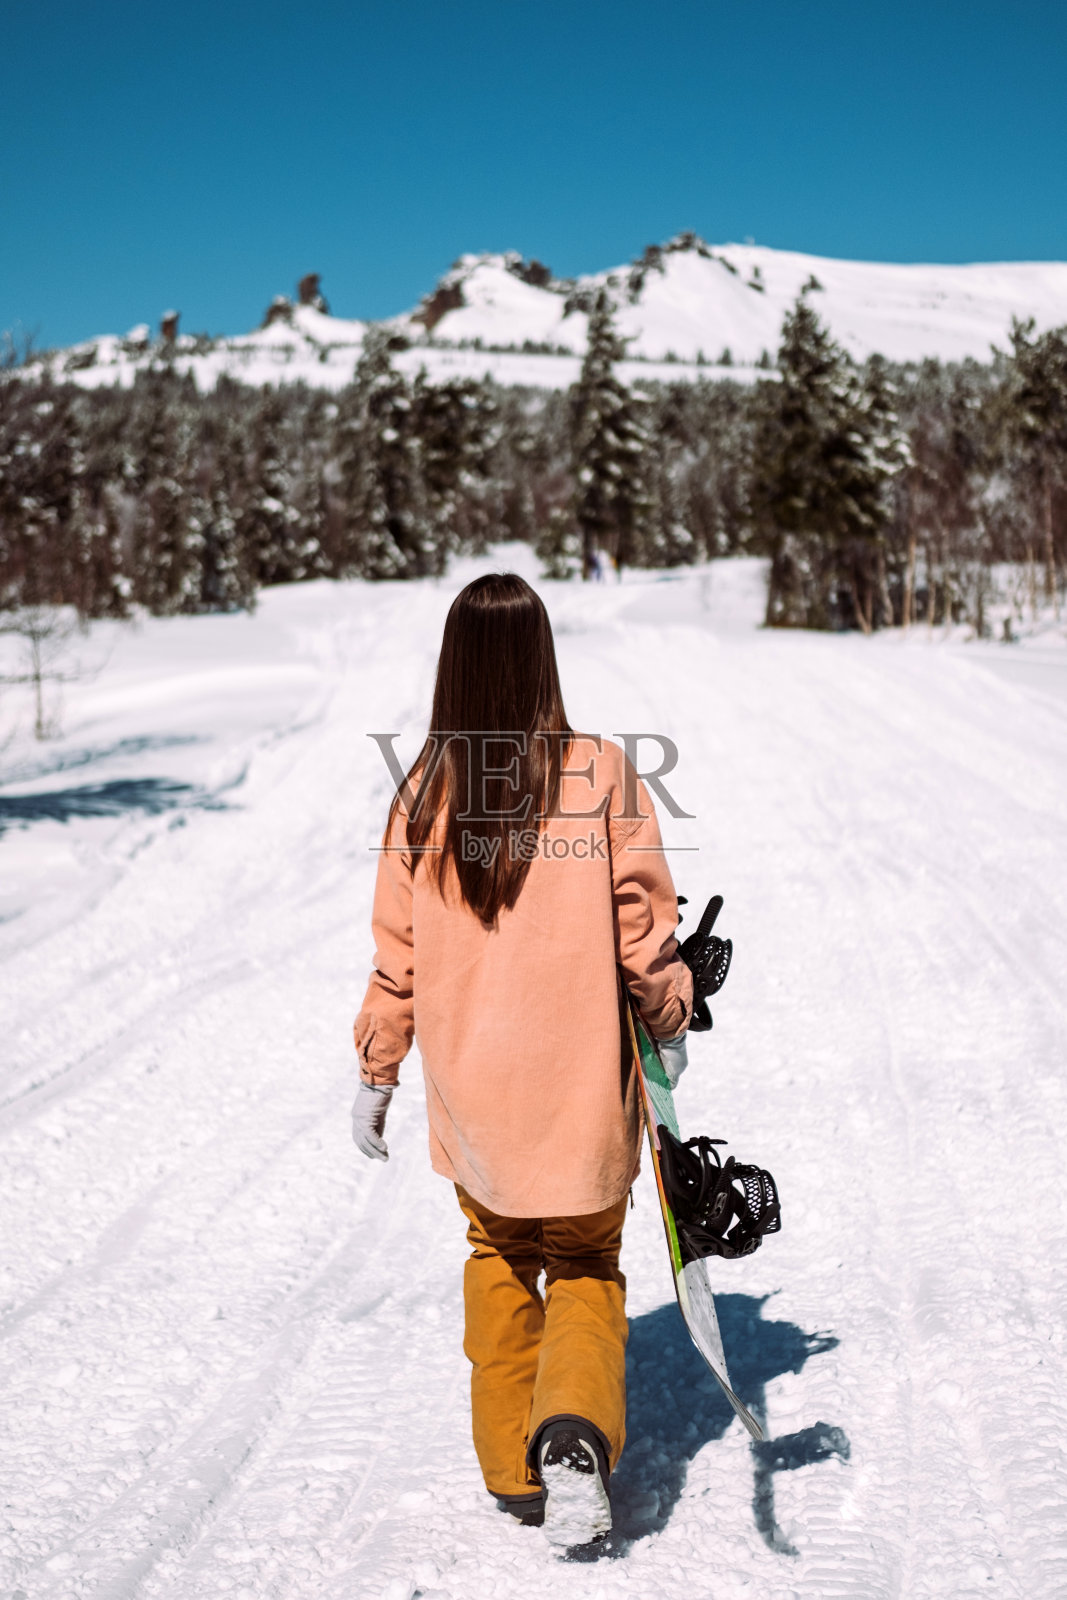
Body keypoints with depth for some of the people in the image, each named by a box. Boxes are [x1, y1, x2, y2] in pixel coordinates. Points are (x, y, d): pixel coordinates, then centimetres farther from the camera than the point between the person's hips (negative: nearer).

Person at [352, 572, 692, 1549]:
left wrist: (377, 1073, 10)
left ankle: (514, 1471, 25)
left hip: (471, 1085, 2)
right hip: (581, 1083, -1)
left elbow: (398, 952, -1)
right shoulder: (602, 774, -11)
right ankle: (576, 1433, -9)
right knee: (586, 1268, 16)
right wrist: (669, 1019, 9)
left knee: (499, 1258, 23)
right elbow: (643, 918, -6)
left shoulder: (425, 794, -6)